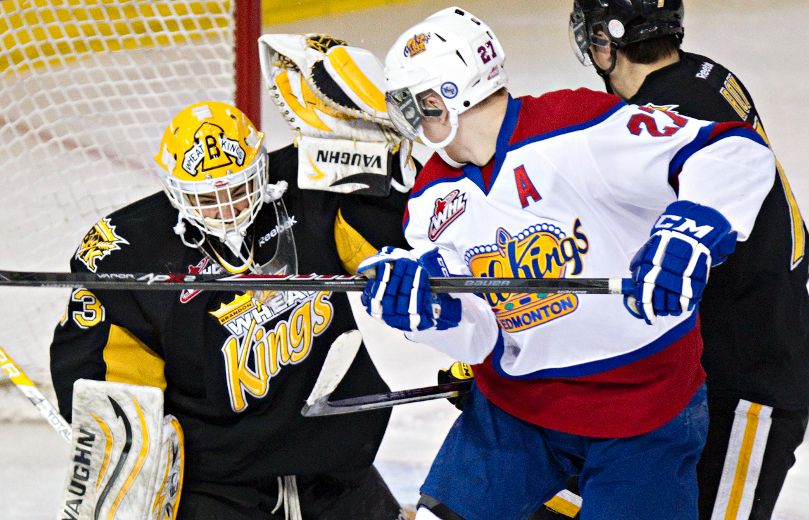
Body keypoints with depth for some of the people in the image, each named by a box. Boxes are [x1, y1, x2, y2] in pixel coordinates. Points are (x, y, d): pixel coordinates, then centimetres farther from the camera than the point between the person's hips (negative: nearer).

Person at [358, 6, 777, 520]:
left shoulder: (577, 130, -20)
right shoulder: (432, 198, 2)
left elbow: (738, 152, -26)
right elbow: (478, 337, -3)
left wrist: (688, 232, -43)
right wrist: (428, 307, -25)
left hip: (644, 405, -6)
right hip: (516, 402, 6)